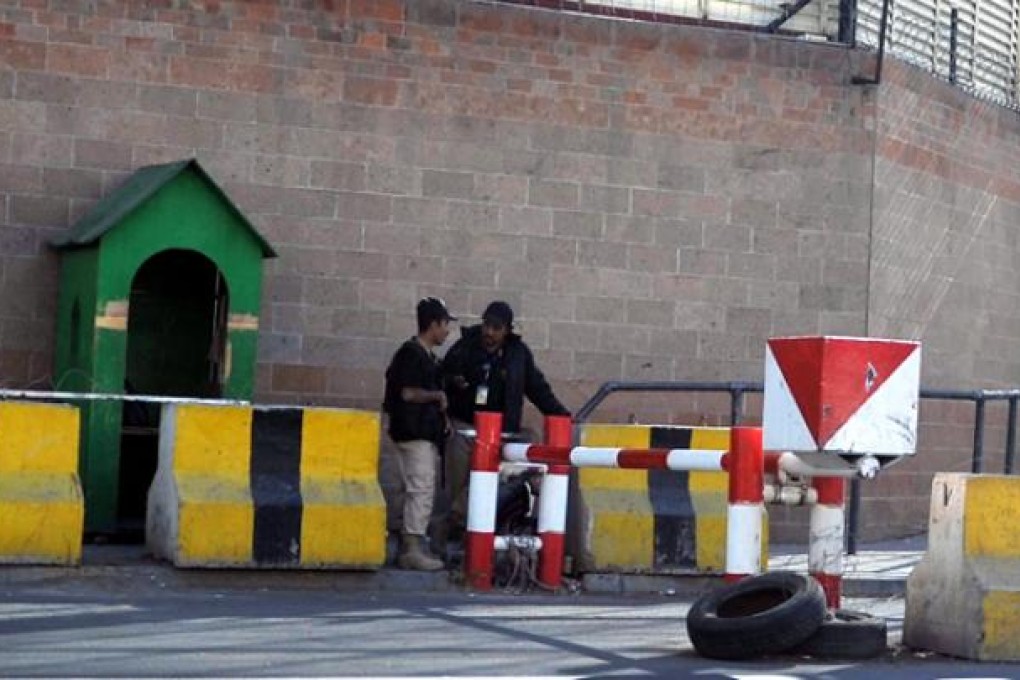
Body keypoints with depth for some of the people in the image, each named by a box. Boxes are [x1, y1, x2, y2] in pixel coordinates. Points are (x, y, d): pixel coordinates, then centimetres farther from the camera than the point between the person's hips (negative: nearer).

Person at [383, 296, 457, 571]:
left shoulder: (427, 356, 17)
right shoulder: (411, 353, -12)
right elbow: (407, 392, -19)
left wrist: (441, 415, 11)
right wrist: (437, 396, -7)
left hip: (427, 433, 10)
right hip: (413, 433, -10)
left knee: (420, 491, 11)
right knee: (421, 490, -11)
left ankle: (410, 546, 15)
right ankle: (412, 549, -10)